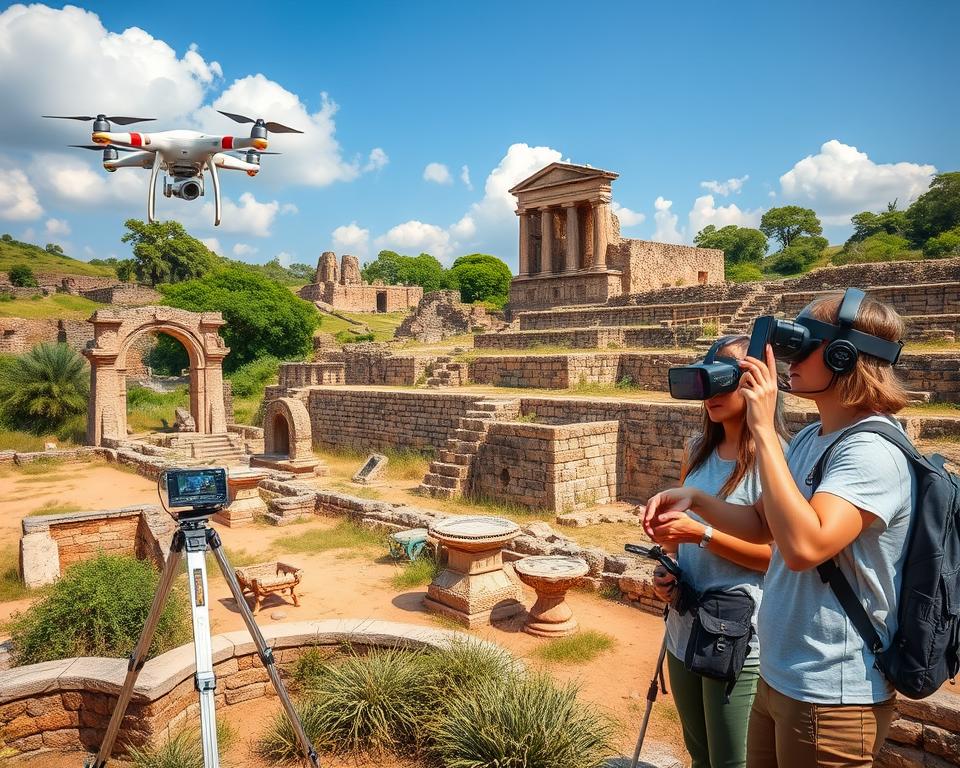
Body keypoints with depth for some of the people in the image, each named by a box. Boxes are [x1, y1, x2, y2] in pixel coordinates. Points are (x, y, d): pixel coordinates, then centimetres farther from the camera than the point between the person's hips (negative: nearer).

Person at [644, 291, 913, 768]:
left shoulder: (874, 450, -22)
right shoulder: (810, 438, 5)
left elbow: (804, 546, -35)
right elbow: (763, 525, 13)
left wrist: (763, 429, -30)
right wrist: (694, 499, -3)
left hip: (832, 697, -8)